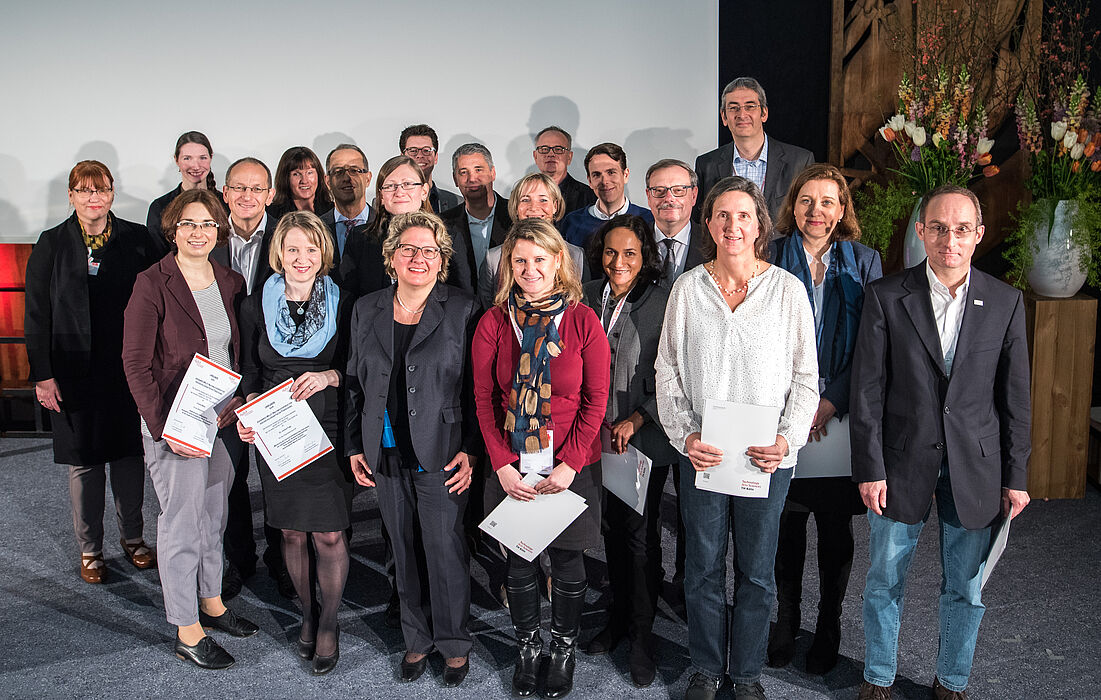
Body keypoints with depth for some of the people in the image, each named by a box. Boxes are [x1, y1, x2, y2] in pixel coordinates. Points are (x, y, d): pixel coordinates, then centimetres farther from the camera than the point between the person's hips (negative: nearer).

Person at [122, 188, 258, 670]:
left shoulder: (230, 283, 5)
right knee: (182, 523, 5)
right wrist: (164, 428, -17)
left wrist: (236, 404, -5)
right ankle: (187, 633, 19)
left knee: (214, 515, 18)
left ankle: (211, 602, 37)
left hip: (223, 420, 5)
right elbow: (135, 364, -11)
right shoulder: (152, 284, -11)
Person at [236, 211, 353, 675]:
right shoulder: (256, 306, 4)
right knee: (291, 531, 12)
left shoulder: (342, 305, -1)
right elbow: (250, 370, 10)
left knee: (329, 534, -1)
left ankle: (329, 623, 20)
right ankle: (307, 613, 33)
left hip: (329, 433, -2)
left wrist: (330, 376, -16)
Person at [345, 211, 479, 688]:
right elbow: (356, 383, 13)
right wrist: (355, 446, 9)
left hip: (441, 453, -4)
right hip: (387, 456, 4)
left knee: (445, 550, 2)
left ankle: (454, 644, 22)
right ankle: (417, 640, 31)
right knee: (405, 553, 13)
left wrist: (471, 451, -9)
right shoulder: (366, 310, 9)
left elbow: (477, 388, -4)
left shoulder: (462, 310, -3)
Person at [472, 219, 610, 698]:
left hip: (570, 466, -1)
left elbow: (596, 402, -6)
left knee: (567, 562, 11)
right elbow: (484, 400, 0)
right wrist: (502, 466, -7)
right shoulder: (493, 322, -2)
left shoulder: (583, 321, -7)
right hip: (511, 467, 2)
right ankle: (527, 646, 36)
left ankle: (563, 649, 33)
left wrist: (568, 466, -12)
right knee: (518, 563, 14)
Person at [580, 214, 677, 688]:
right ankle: (618, 616, 34)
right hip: (600, 434, 4)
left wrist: (636, 421, -13)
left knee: (641, 533, 3)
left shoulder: (663, 303, -10)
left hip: (645, 437, -4)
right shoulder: (587, 297, 3)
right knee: (612, 525, 15)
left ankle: (642, 634, 20)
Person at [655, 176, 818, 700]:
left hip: (768, 458, 0)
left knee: (757, 572, 12)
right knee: (703, 568, 12)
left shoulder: (788, 289, -2)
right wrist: (685, 435, -9)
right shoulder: (687, 288, 0)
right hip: (701, 454, 1)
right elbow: (668, 371, 3)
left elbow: (806, 376, 1)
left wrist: (789, 438, -12)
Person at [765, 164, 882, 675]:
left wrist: (830, 403, -11)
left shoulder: (864, 262, 3)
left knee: (836, 530, 8)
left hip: (841, 416, 0)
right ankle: (785, 623, 25)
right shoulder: (771, 258, 2)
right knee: (786, 523, 7)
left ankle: (828, 631, 26)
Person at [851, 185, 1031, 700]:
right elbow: (867, 390, -6)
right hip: (902, 462, -1)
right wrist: (869, 468, -9)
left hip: (975, 466, 2)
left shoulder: (1005, 302, 0)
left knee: (966, 589, 14)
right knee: (885, 582, 12)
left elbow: (1015, 397, 3)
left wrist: (1016, 477, 3)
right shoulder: (885, 296, -6)